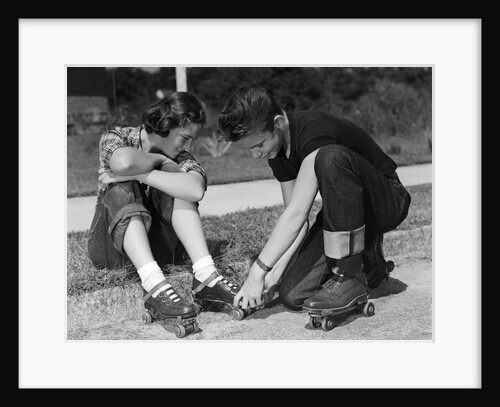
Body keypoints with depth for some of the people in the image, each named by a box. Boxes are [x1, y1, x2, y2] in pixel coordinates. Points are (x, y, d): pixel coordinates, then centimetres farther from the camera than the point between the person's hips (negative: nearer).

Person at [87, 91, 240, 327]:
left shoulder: (180, 157, -3)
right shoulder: (114, 139, -6)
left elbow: (196, 190, -29)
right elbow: (124, 162, -34)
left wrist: (137, 174, -30)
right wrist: (159, 160, -16)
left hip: (159, 246, 2)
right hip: (113, 248, -2)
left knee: (180, 186, -20)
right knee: (121, 189, -30)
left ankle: (205, 275, -34)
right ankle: (154, 285, -49)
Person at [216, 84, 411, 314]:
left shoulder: (315, 131, -28)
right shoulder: (278, 152, -1)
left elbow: (297, 213, -33)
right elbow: (296, 219, -2)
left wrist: (258, 270, -31)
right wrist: (275, 272, -14)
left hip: (389, 202, -7)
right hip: (343, 212, 7)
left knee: (331, 158, -38)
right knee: (293, 295, -13)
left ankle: (349, 277, -27)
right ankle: (368, 263, 14)